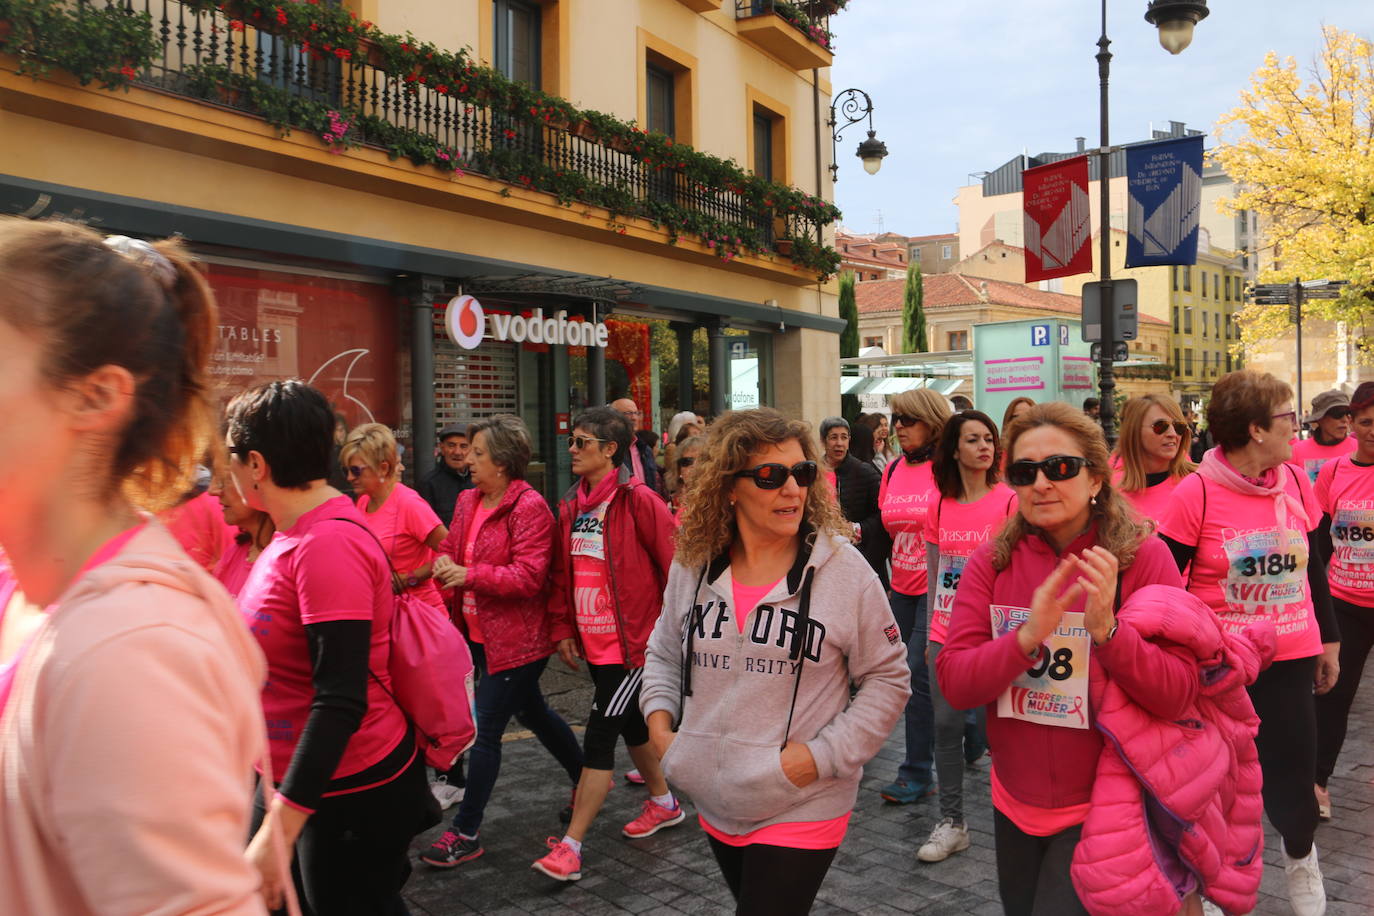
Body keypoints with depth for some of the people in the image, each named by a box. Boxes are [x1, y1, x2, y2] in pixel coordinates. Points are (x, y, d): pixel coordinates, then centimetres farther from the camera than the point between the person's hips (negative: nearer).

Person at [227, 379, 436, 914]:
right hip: (295, 778, 9)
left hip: (352, 794, -9)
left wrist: (278, 829, -30)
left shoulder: (328, 545, -23)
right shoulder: (298, 533, 5)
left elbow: (341, 701, -28)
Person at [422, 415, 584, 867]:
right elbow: (450, 547, 16)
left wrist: (469, 575, -26)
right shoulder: (467, 501, 7)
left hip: (515, 639, -9)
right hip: (480, 634, 9)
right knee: (532, 712, 23)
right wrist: (444, 563, -6)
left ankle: (465, 833, 9)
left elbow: (528, 576, -24)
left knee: (486, 731, -4)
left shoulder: (529, 508, -18)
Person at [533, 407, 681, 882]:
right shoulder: (570, 506, 7)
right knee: (631, 724, 22)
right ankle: (664, 802, 43)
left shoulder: (639, 501, -15)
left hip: (634, 642, -8)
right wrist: (563, 629, 9)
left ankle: (571, 846, 4)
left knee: (599, 737, -5)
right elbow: (562, 573, 13)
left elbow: (676, 568, -13)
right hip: (594, 642, 8)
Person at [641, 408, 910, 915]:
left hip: (800, 811, -4)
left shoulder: (843, 569, -13)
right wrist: (659, 719, -2)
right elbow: (664, 653, 14)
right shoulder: (693, 566, -1)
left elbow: (887, 678, -6)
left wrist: (823, 755, -15)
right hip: (715, 804, 5)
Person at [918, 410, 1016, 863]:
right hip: (947, 633, 4)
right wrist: (932, 629, 12)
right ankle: (951, 822, 21)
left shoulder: (1010, 501, -7)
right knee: (945, 724, 8)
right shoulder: (940, 506, 6)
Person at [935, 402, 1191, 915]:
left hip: (1101, 808, -3)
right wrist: (1027, 636, -30)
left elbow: (1178, 693, -17)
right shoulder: (992, 562, -6)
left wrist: (1106, 630, -33)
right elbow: (953, 684, -14)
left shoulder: (1142, 556, -13)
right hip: (1014, 803, 4)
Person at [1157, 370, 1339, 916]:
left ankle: (1300, 856, 41)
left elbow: (1313, 566, 12)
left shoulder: (1294, 482, 1)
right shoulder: (1197, 493, -15)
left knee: (1292, 773, 10)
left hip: (1290, 656, 4)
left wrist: (1329, 639, 16)